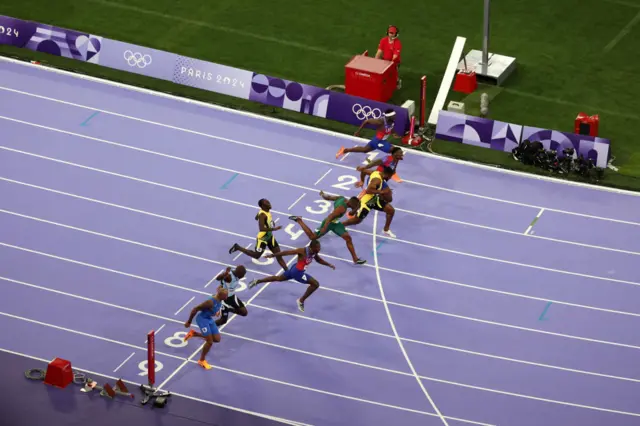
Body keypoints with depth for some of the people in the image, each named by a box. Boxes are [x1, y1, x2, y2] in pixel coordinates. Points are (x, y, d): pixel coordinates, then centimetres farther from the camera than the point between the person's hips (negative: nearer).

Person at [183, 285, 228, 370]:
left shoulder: (219, 300, -9)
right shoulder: (211, 302, -34)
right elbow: (195, 309, -26)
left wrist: (217, 311, 0)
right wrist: (189, 322, -17)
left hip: (209, 319, 8)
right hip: (202, 319, -8)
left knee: (217, 339, 8)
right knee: (210, 342, -6)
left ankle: (194, 334, 22)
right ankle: (202, 361, 18)